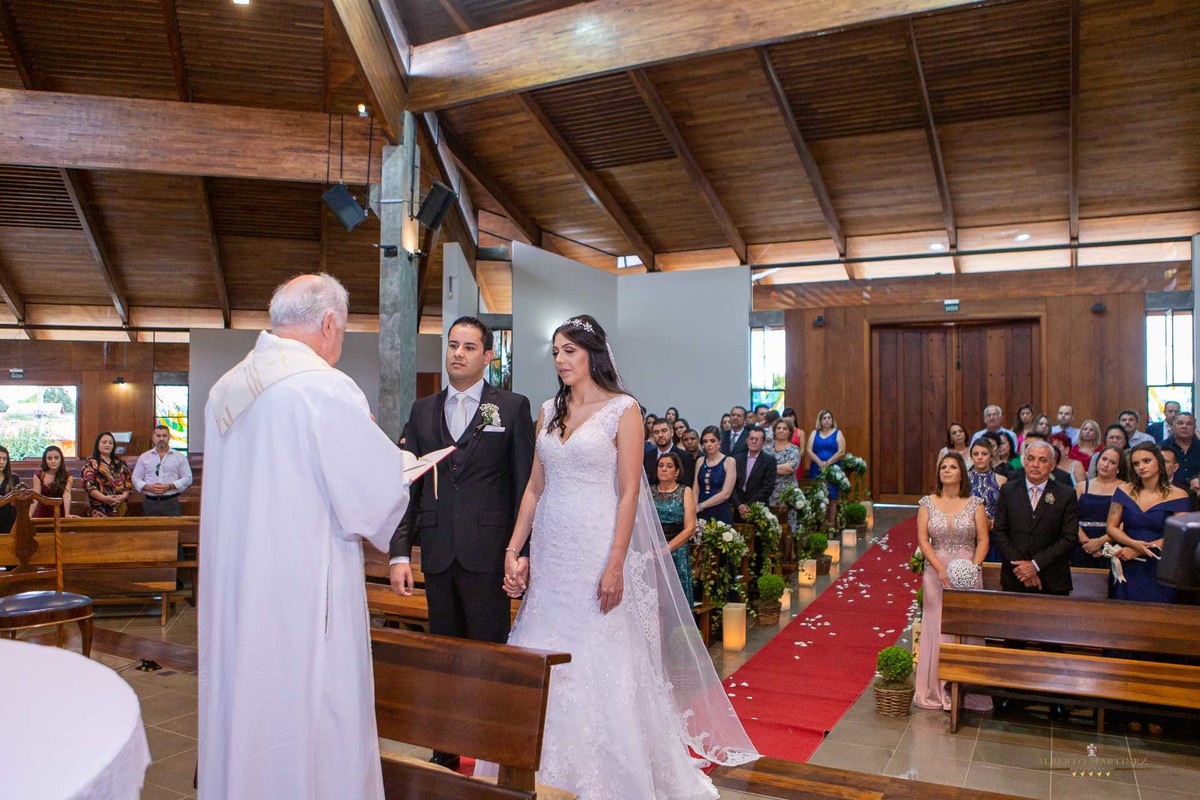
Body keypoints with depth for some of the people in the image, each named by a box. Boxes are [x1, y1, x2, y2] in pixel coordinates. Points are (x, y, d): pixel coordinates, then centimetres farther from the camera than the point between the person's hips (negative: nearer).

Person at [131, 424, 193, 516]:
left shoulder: (180, 457, 6)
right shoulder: (144, 457, 12)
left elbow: (187, 478, 2)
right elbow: (136, 479, 10)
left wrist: (170, 486, -12)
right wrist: (149, 487, -9)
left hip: (171, 502, -1)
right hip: (150, 503, 1)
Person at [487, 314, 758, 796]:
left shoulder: (622, 410, -6)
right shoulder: (549, 412, 10)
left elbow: (629, 493, -11)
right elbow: (535, 488, 11)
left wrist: (616, 566, -17)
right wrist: (513, 551, 5)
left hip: (597, 550, -5)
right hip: (550, 552, 6)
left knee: (602, 664, 2)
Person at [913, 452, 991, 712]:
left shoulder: (975, 503, 2)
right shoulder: (928, 503, 2)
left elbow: (983, 540, -1)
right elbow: (922, 539, -3)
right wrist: (941, 569, -14)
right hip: (936, 573, 0)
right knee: (936, 630, 4)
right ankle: (936, 691, 15)